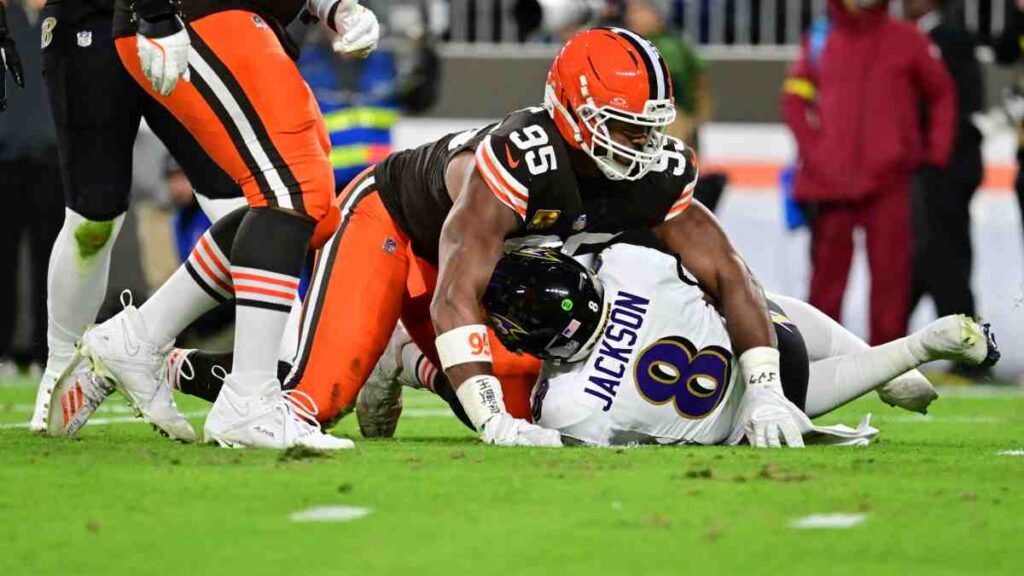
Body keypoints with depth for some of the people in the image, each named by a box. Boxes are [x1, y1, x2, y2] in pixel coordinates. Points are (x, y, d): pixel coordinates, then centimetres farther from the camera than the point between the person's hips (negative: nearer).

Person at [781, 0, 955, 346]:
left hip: (889, 179, -1)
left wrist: (936, 151, 4)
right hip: (831, 180, 1)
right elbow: (795, 98, 10)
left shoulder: (906, 41, 2)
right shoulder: (819, 44, 6)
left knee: (890, 272, -2)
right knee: (829, 271, 7)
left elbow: (942, 94, 8)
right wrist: (812, 147, -1)